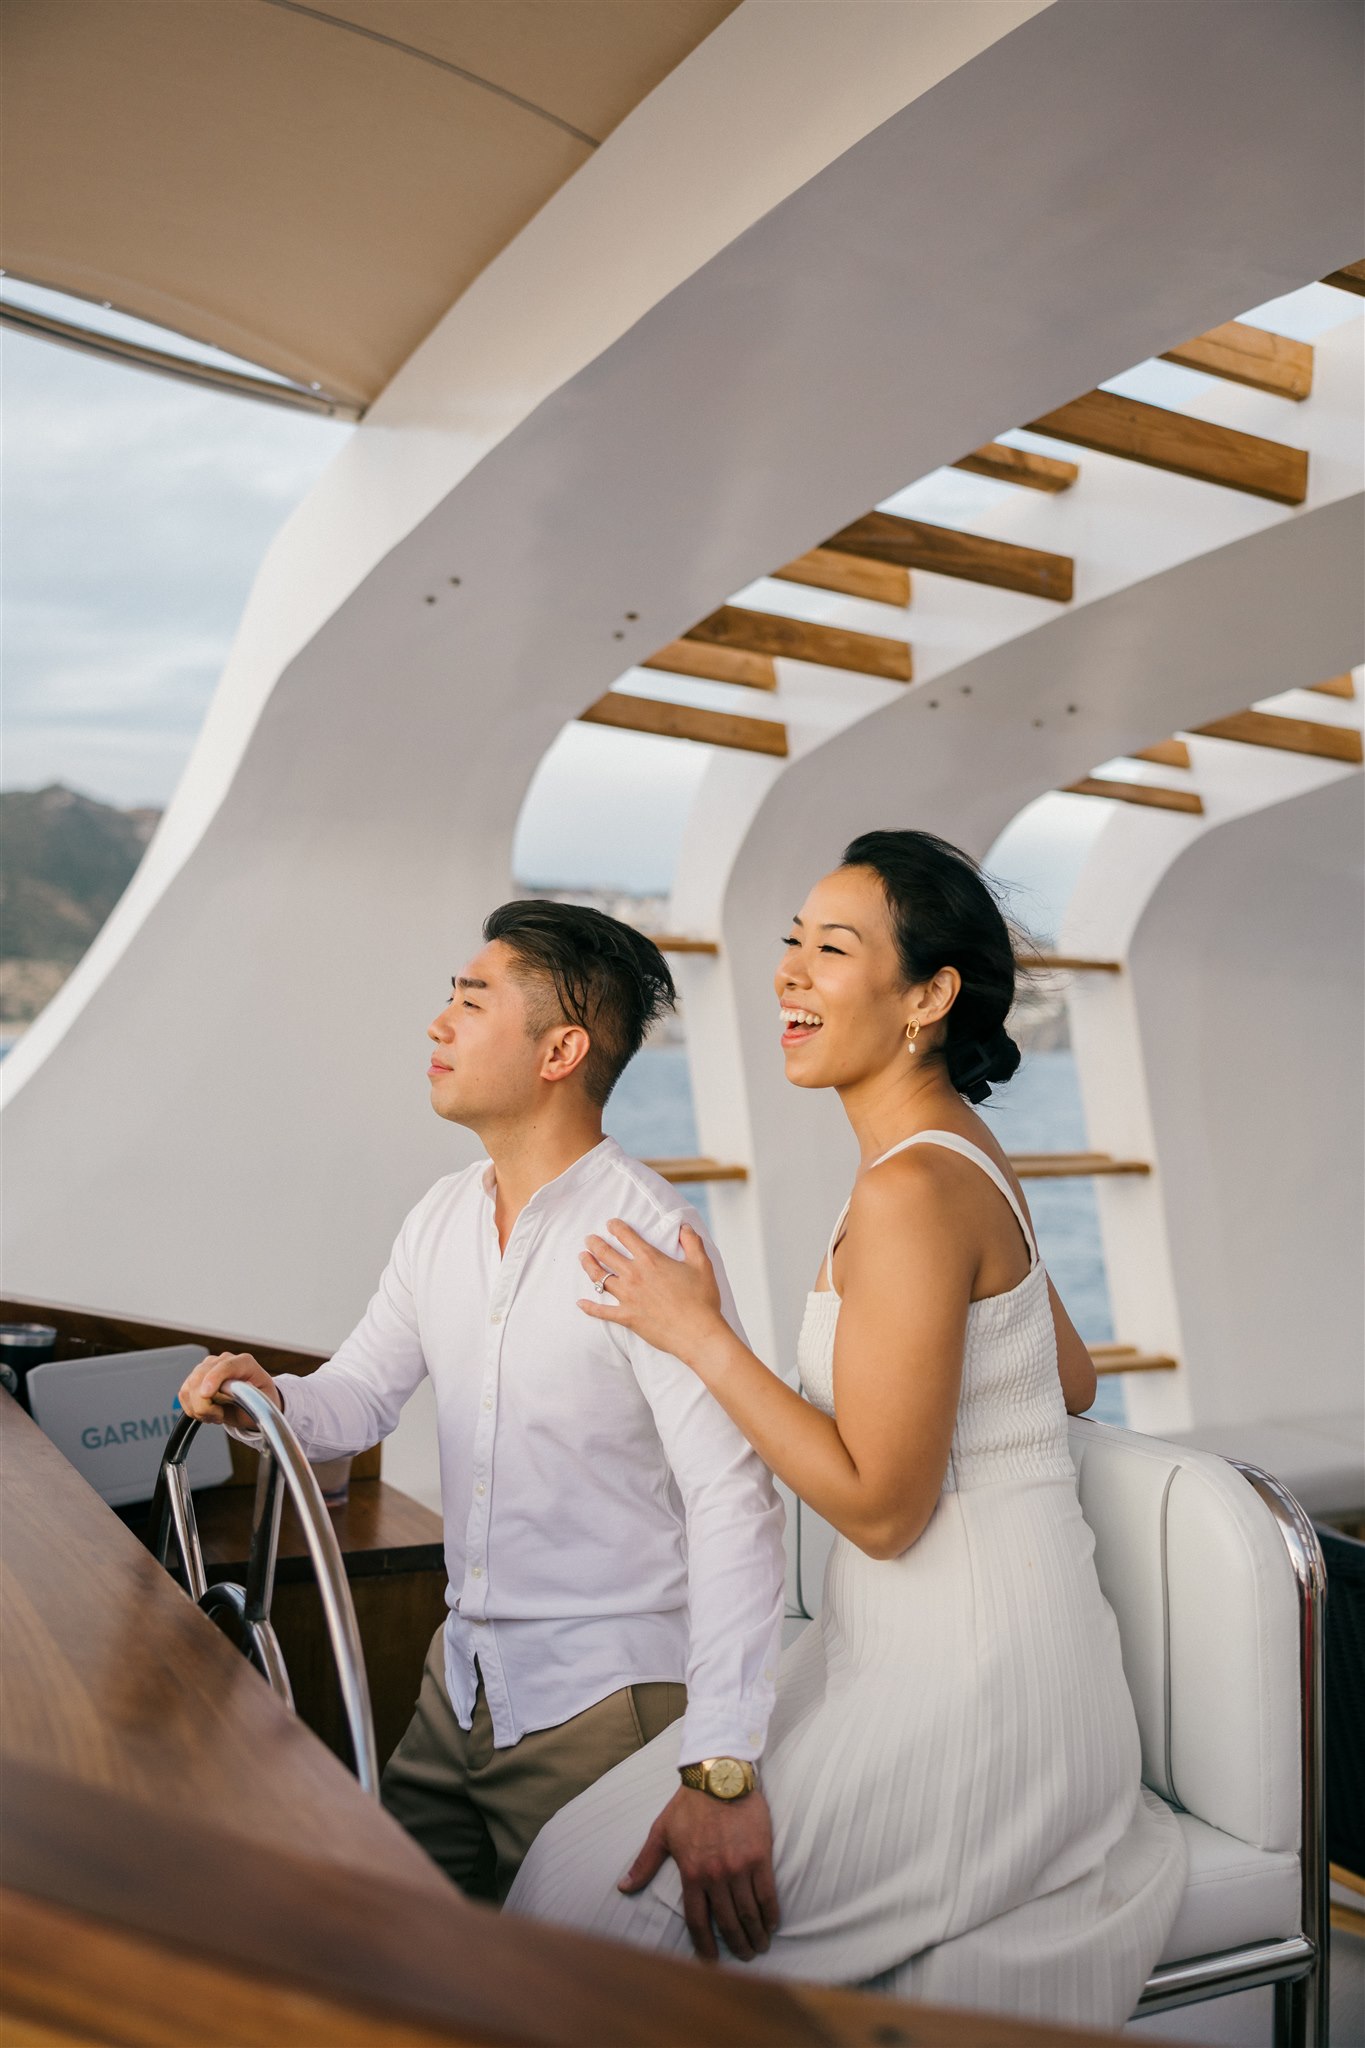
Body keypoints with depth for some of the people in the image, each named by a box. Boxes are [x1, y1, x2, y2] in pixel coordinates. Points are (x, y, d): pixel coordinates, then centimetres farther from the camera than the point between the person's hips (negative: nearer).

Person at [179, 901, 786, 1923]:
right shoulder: (443, 1217, 4)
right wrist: (271, 1400, -12)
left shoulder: (650, 1237, -22)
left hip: (603, 1701, -7)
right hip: (460, 1678, 7)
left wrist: (721, 1770, -33)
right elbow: (362, 1394, 12)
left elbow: (733, 1500, -27)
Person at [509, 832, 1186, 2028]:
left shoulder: (910, 1188, -23)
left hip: (964, 1680, -9)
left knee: (601, 1887, -5)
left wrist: (700, 1336, -16)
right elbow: (1072, 1382, 16)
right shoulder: (966, 1154, 6)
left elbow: (879, 1507, -21)